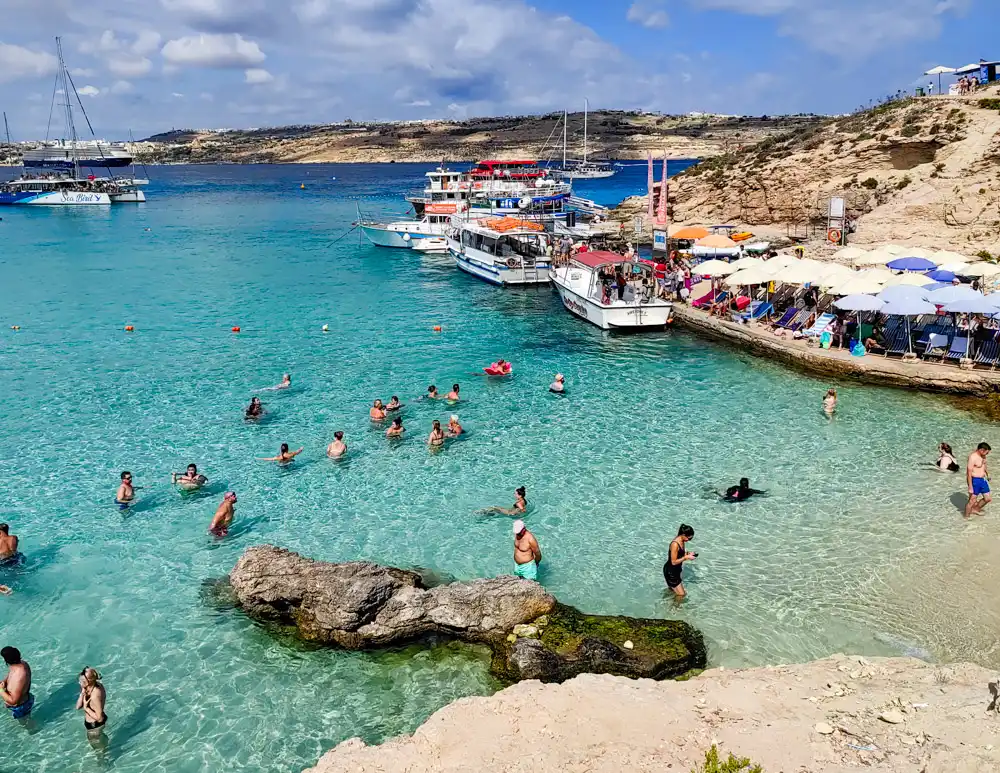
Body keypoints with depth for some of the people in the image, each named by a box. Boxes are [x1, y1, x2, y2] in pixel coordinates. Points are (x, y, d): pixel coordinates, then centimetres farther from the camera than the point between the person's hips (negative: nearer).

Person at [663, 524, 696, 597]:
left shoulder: (682, 541, -2)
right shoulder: (675, 544, -29)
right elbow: (674, 562, -25)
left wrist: (688, 554, -5)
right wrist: (686, 557, -23)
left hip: (676, 570, 9)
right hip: (670, 572, -9)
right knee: (681, 595, -4)